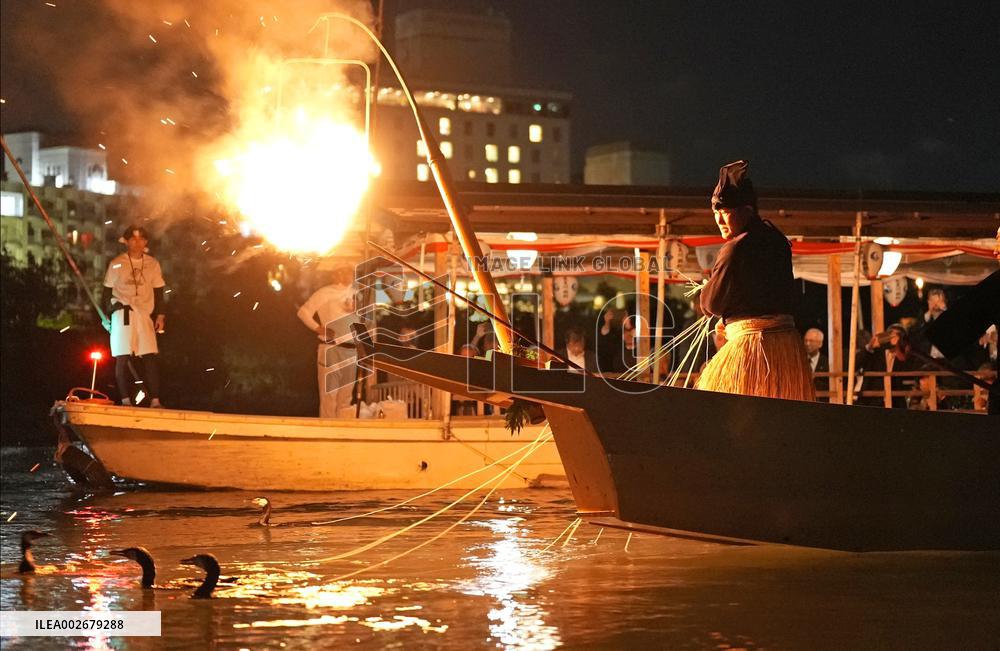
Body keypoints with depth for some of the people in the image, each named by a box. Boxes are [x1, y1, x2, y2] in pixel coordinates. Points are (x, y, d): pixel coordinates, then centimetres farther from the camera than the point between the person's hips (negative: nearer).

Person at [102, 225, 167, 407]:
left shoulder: (152, 264, 11)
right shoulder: (116, 264, 4)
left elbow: (158, 291, 15)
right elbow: (107, 292, 8)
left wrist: (161, 315, 6)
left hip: (145, 315, 2)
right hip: (122, 314, -2)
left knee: (150, 357, -6)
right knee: (122, 357, -5)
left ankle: (155, 400, -7)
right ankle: (125, 399, -2)